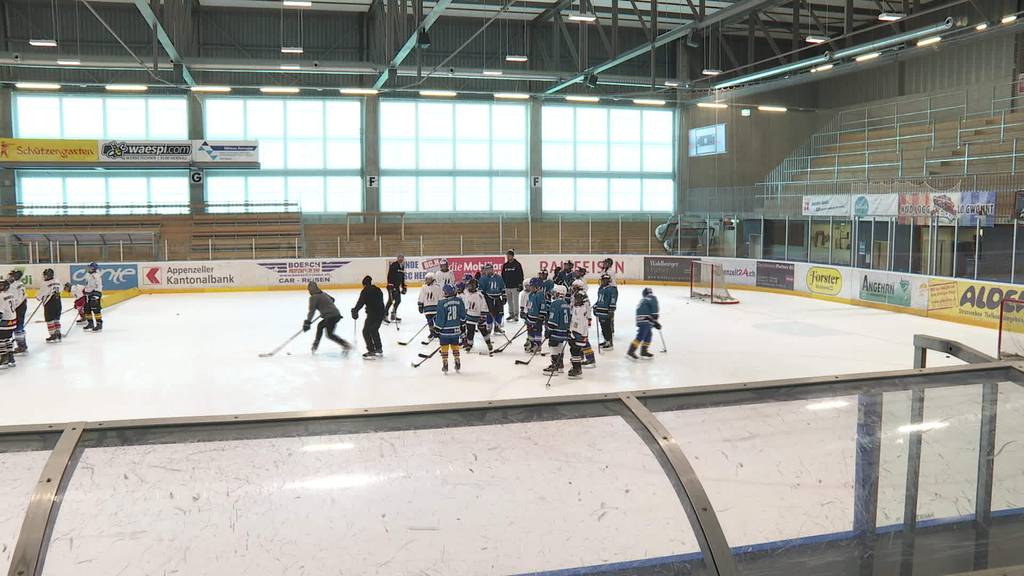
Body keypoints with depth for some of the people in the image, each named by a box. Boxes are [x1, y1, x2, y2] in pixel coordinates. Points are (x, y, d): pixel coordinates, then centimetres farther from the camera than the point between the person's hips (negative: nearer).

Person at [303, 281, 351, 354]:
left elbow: (312, 311, -10)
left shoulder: (313, 297, -6)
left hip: (331, 316, -9)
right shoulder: (323, 293, 17)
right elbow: (332, 299, 32)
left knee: (330, 335, -5)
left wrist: (307, 322, -7)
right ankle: (315, 345, 32)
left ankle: (346, 345, -13)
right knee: (320, 325, 24)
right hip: (336, 313, 9)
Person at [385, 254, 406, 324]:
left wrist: (403, 287, 19)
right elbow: (390, 276, -21)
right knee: (391, 300, -15)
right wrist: (390, 285, -27)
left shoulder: (402, 266, 14)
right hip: (392, 286, -9)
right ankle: (384, 315, -13)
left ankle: (393, 315, 23)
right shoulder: (393, 265, -13)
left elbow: (402, 278, 21)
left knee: (398, 300, 11)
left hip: (397, 286, 9)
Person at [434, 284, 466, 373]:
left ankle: (445, 366, 10)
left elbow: (440, 318, -12)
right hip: (456, 329, 4)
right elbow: (463, 316, 5)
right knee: (455, 346, 17)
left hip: (445, 330, -4)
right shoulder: (459, 301, -3)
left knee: (444, 347, 8)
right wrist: (462, 327, 17)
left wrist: (437, 329, -2)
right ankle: (458, 365, 21)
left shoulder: (441, 303, -16)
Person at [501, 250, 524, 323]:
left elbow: (520, 275, -6)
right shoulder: (505, 265, 11)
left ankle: (516, 315, 1)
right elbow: (503, 276, 16)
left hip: (515, 286, -5)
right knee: (509, 301, 11)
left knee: (515, 301, -4)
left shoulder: (517, 265, -4)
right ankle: (511, 314, 21)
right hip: (507, 286, 5)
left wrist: (520, 284, -10)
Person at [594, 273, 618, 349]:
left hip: (607, 312, -9)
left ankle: (609, 343, -1)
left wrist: (611, 310, -20)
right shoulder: (601, 288, 18)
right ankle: (606, 341, 25)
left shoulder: (612, 288, -11)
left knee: (607, 327, -7)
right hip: (600, 311, 9)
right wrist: (595, 306, 24)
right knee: (603, 327, 13)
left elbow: (613, 300, -16)